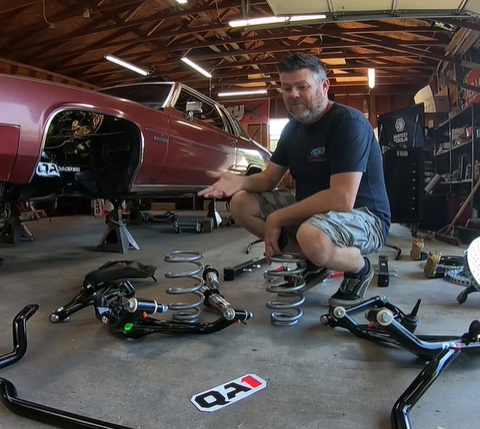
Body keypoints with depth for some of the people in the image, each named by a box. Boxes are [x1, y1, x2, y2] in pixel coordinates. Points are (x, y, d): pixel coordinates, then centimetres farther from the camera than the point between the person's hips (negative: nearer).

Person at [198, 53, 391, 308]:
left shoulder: (349, 123, -21)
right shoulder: (293, 128, 5)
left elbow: (341, 200, -30)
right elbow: (269, 178, 9)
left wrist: (277, 219, -24)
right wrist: (240, 181, -15)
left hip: (363, 216, -8)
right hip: (312, 210, 8)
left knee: (313, 237, -42)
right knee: (241, 203, -1)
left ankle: (359, 269, -5)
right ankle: (313, 263, 5)